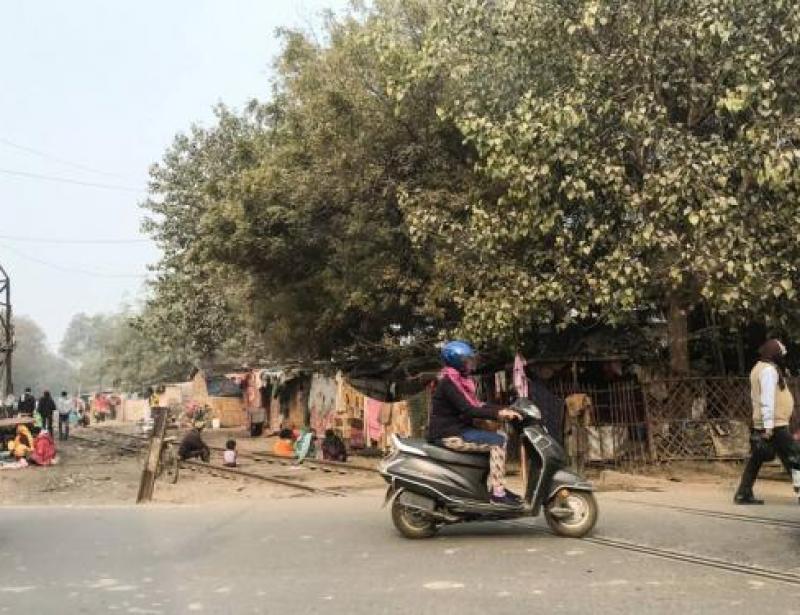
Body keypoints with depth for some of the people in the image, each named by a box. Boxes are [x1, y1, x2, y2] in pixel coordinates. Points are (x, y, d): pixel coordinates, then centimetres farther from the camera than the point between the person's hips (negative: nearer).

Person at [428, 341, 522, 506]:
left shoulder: (459, 380, 15)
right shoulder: (448, 382, -16)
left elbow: (476, 405, 15)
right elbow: (467, 410, -24)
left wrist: (503, 409, 3)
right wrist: (498, 414, -26)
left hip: (457, 430, 10)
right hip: (449, 435, -10)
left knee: (499, 437, 9)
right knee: (498, 441, -16)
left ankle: (498, 486, 8)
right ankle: (497, 494, -18)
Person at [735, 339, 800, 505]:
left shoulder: (759, 369, 17)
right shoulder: (769, 369, -13)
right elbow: (767, 400, -20)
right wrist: (769, 426, -23)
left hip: (761, 425, 10)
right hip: (774, 425, -10)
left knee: (756, 460, 10)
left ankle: (743, 494, 10)